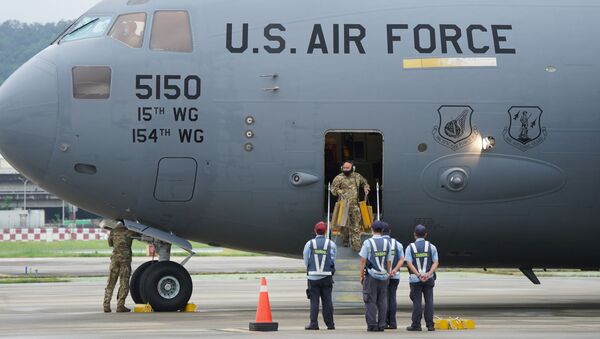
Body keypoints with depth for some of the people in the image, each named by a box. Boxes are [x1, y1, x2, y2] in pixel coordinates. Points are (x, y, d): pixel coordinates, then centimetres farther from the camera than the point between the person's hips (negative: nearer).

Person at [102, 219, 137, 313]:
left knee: (111, 283, 7)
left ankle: (106, 305, 1)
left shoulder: (113, 232, 9)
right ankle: (120, 306, -6)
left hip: (115, 257, 2)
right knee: (124, 283, 1)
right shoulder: (129, 231, 5)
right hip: (126, 257, -2)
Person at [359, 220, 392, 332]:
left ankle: (372, 325, -5)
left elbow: (363, 260, -7)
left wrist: (361, 275, -1)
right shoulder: (386, 243, 5)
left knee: (371, 301, -1)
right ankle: (381, 325, 5)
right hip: (383, 276, 4)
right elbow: (389, 261, 7)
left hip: (371, 275, -4)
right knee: (382, 301, 6)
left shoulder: (368, 242, -7)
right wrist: (388, 275, 15)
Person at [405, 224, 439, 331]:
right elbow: (435, 263, -3)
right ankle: (430, 324, 3)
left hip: (415, 279, -1)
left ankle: (416, 325, 0)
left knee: (417, 302, 0)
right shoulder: (431, 247, 5)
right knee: (429, 301, 4)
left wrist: (419, 275, -15)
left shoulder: (410, 247, 0)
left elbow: (409, 264, -9)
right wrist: (428, 274, -12)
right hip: (429, 279, 1)